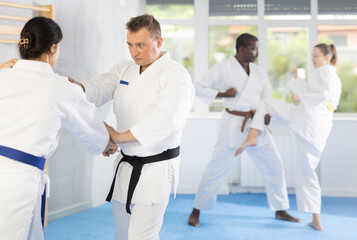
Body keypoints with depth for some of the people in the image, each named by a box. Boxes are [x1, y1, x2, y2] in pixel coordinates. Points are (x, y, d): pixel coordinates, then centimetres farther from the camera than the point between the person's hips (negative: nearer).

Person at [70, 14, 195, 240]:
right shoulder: (124, 70, 10)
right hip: (126, 165, 7)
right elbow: (98, 89, -5)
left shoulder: (176, 75, -13)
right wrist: (73, 85, -29)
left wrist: (118, 137, -29)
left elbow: (165, 120, -26)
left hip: (156, 168, -7)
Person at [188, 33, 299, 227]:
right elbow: (199, 88, -7)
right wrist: (222, 94, -20)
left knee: (274, 166, 8)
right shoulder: (223, 68, -7)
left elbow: (267, 96, 8)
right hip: (234, 125, -6)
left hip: (256, 126, 6)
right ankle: (196, 211, 9)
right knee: (217, 168, -6)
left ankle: (280, 210, 23)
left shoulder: (256, 71, 10)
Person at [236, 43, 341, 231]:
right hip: (319, 131, 8)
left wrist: (301, 97, -3)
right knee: (306, 173, 13)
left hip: (305, 117, -8)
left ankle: (252, 137, -9)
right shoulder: (336, 80, 32)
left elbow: (322, 95, -13)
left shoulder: (323, 71, 4)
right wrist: (297, 80, 31)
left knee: (266, 104, 13)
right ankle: (316, 221, 9)